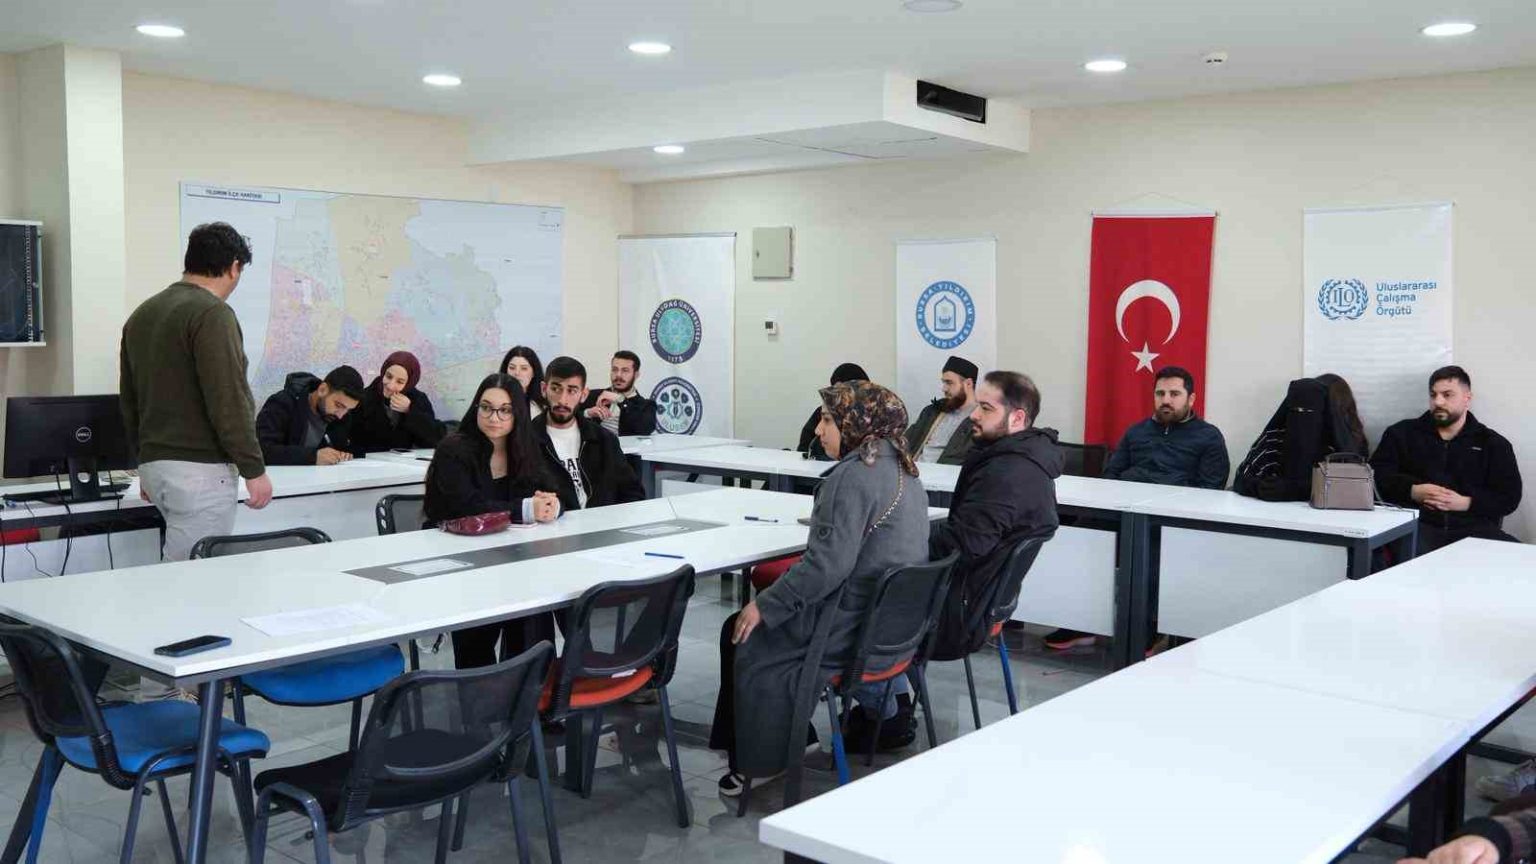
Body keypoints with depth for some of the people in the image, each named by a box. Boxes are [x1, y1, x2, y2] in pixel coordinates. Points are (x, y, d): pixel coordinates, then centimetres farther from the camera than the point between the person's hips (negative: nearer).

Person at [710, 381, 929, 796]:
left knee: (745, 641, 6)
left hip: (854, 629, -9)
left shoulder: (853, 475, -20)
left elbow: (827, 564, -25)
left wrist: (765, 605, -15)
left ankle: (757, 763, 16)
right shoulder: (903, 468, 9)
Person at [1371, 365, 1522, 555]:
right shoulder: (1402, 433, 18)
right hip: (1418, 524, -2)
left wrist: (1465, 503, -9)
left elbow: (1509, 496, 8)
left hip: (1473, 528, 2)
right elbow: (1377, 474, 8)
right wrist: (1412, 491, -10)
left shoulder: (1494, 444, 17)